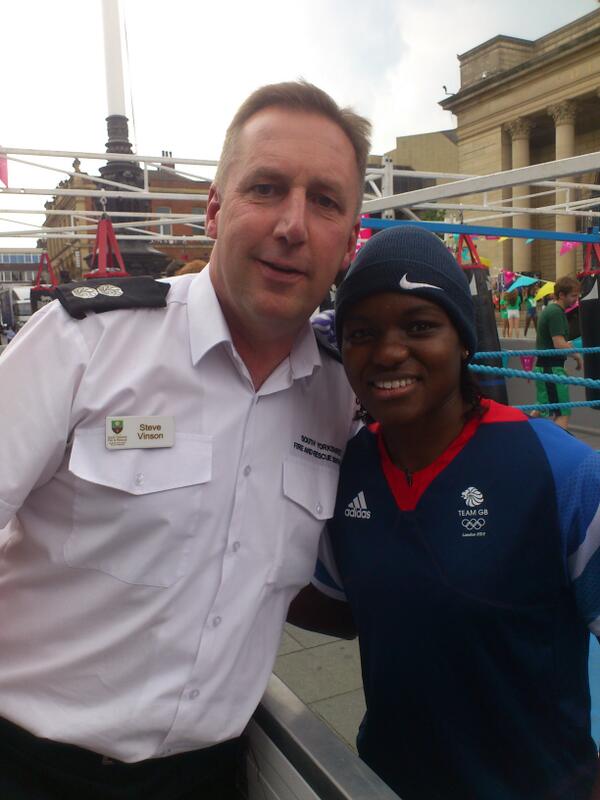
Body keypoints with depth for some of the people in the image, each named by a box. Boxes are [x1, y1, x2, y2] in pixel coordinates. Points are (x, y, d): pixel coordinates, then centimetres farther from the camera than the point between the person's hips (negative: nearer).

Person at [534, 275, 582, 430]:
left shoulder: (549, 309, 15)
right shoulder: (556, 313, -15)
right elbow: (559, 344, -23)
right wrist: (577, 356, -9)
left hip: (542, 366, 10)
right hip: (552, 368, -10)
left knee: (543, 409, 17)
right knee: (563, 413, -8)